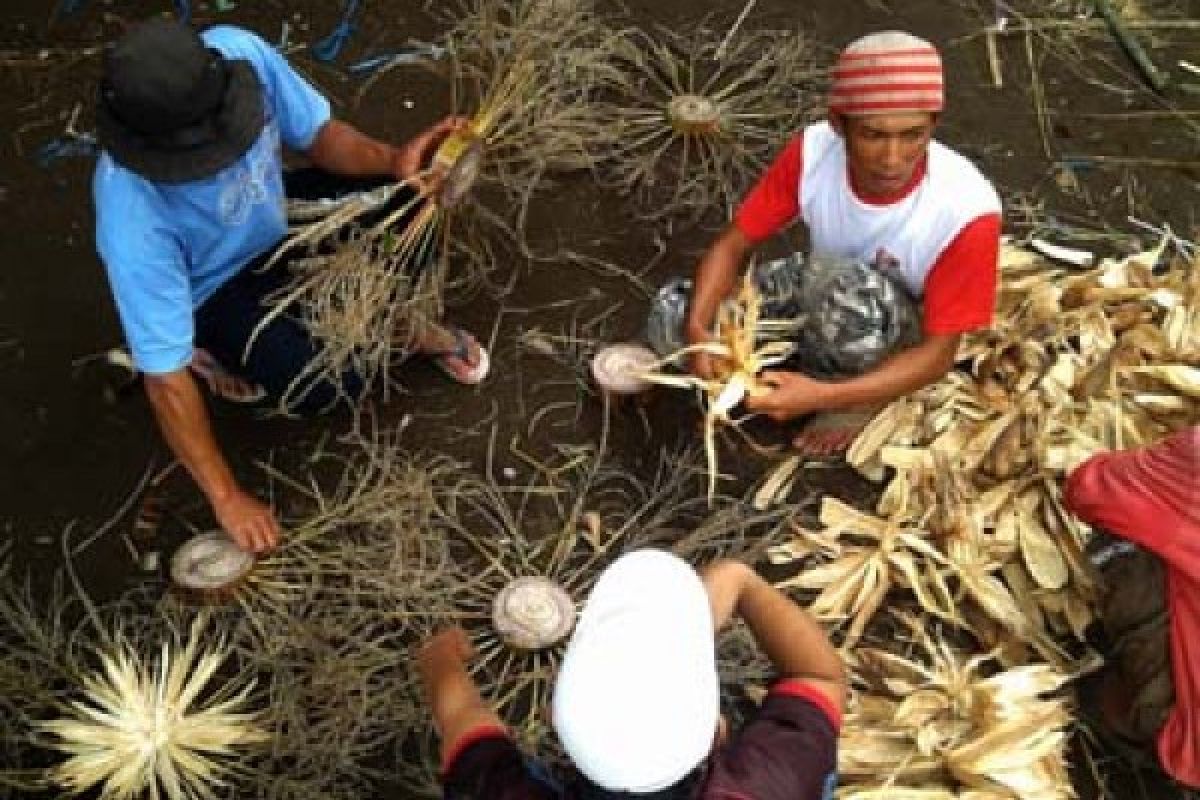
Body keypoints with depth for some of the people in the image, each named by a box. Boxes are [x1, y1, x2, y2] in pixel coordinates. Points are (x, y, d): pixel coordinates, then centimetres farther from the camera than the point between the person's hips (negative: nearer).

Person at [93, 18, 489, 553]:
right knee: (327, 384, -24)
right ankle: (218, 347, 8)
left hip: (275, 222, 5)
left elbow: (317, 133, -11)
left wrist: (391, 160, -32)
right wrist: (227, 498, -25)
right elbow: (166, 379, -31)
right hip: (211, 289, -4)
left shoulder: (238, 52, -31)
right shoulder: (133, 220, -40)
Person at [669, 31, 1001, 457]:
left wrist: (820, 397, -42)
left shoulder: (966, 211, -35)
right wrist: (698, 329, -36)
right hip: (823, 293, 4)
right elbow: (732, 245, -15)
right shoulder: (812, 151, -25)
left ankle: (854, 398, -10)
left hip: (903, 336, -4)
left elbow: (937, 355, -28)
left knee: (843, 287, -39)